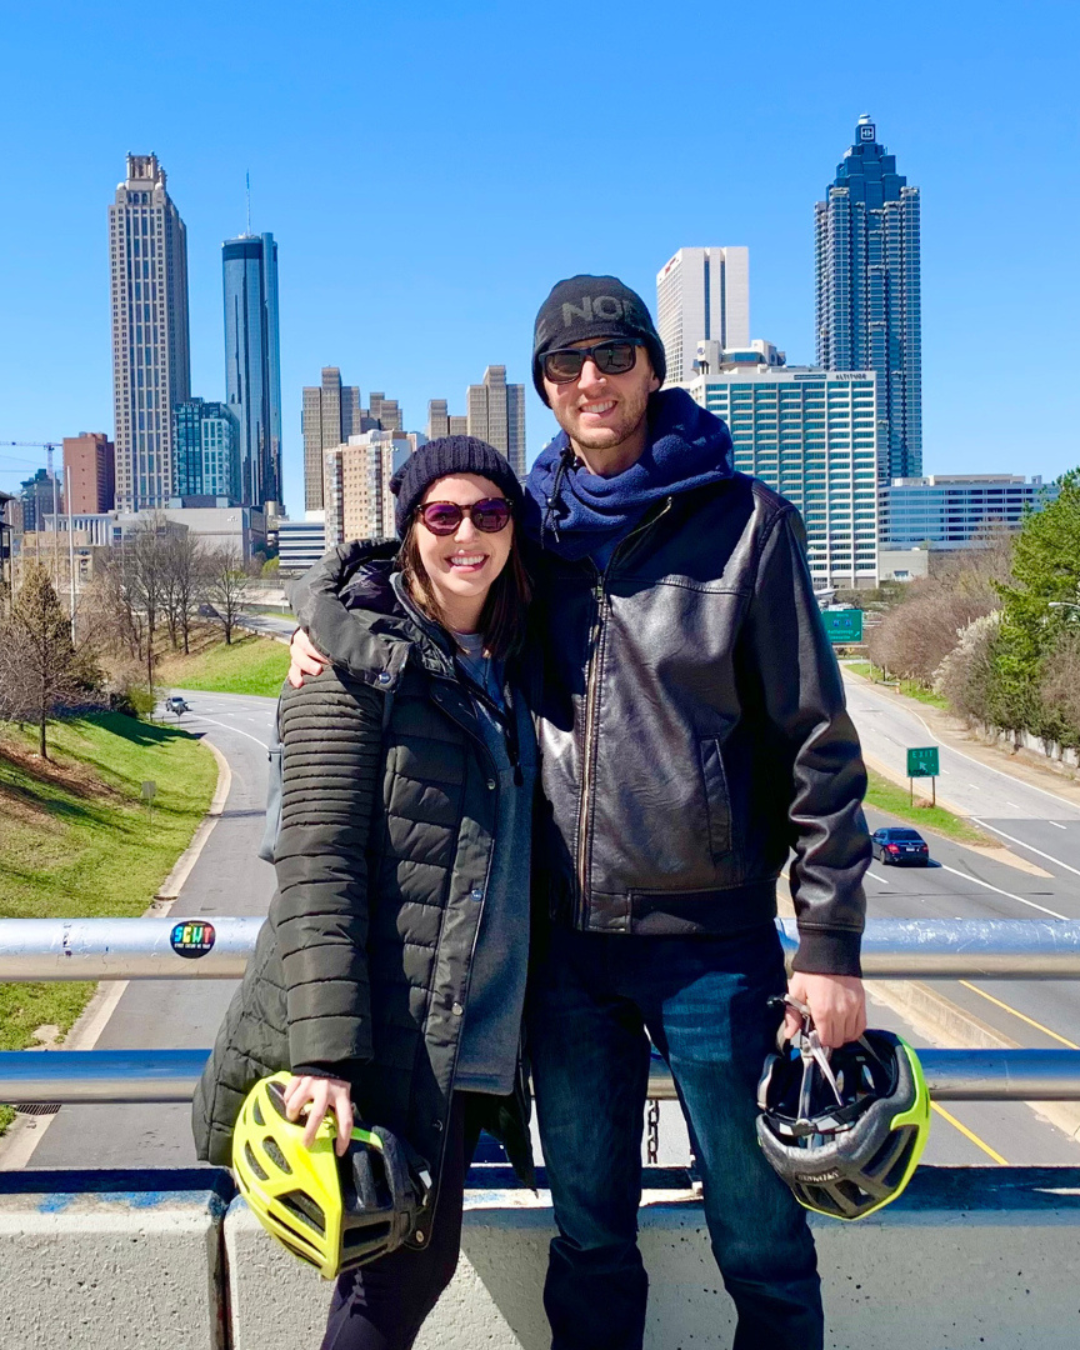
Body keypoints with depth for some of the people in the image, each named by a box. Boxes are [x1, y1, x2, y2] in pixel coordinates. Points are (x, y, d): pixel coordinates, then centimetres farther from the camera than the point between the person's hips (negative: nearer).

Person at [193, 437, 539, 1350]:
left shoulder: (509, 666, 13)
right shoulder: (360, 657, -8)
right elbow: (317, 863, -15)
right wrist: (327, 1053, -21)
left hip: (475, 1038, 7)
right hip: (386, 1033, -6)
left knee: (409, 1258, 13)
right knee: (411, 1264, -1)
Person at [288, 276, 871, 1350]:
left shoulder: (745, 521, -3)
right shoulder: (528, 524, 7)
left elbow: (815, 740, -4)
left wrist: (830, 944, -7)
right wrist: (324, 624, 2)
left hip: (714, 937, -3)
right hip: (566, 939, 3)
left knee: (761, 1241, 9)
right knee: (589, 1235, 16)